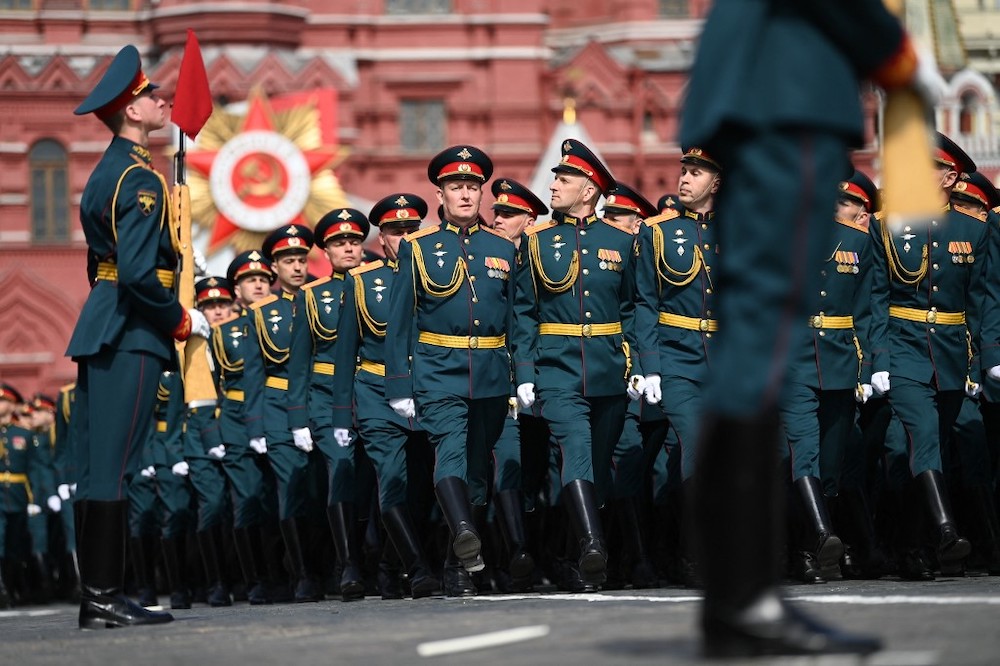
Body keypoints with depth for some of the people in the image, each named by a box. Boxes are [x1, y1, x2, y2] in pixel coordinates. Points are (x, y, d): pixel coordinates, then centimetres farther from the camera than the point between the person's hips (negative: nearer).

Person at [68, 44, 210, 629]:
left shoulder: (109, 170, 18)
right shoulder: (141, 178, -13)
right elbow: (139, 270, -22)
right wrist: (182, 320, -9)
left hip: (102, 329, 10)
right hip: (132, 336, -10)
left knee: (97, 468, 8)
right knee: (114, 467, -10)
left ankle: (96, 596, 11)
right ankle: (106, 598, -10)